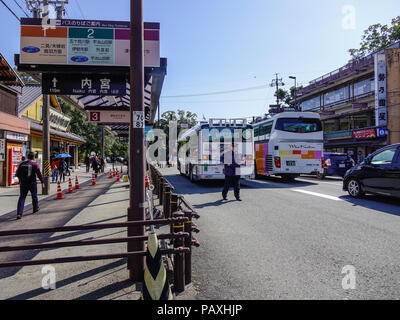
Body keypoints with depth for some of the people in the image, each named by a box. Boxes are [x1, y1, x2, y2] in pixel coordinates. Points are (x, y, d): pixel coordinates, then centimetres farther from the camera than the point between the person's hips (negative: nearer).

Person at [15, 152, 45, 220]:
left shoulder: (21, 164, 4)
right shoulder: (35, 164, -8)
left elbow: (17, 174, 9)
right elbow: (39, 174, -13)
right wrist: (42, 182, -8)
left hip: (23, 183, 3)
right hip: (32, 183, -2)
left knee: (22, 197, 2)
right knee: (34, 196, 17)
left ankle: (19, 213, -10)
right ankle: (35, 209, 34)